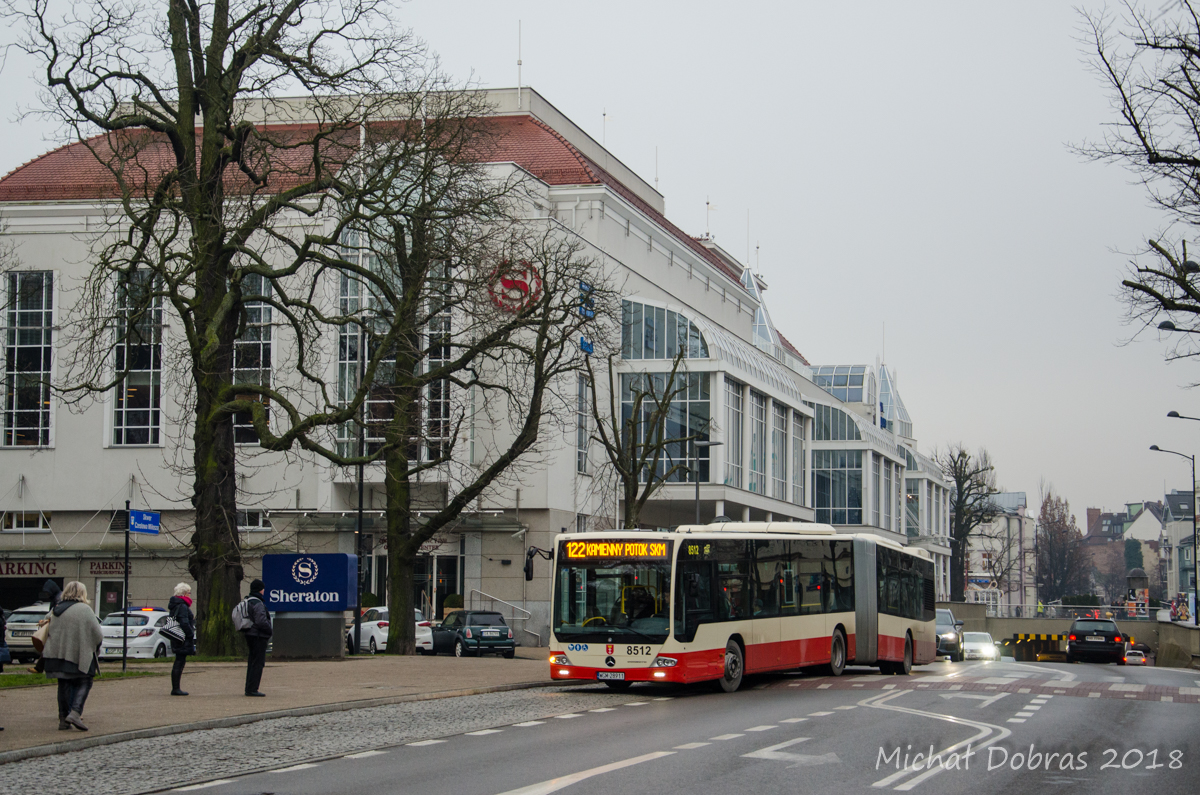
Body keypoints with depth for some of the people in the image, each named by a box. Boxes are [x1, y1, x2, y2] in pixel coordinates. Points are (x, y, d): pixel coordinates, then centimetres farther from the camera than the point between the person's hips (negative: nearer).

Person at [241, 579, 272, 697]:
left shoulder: (247, 602, 14)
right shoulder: (258, 604, -17)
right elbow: (261, 621, -24)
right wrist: (270, 631, -8)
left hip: (250, 635, 10)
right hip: (258, 636, -10)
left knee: (252, 662, 14)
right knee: (258, 663, -6)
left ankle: (249, 689, 18)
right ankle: (252, 689, -8)